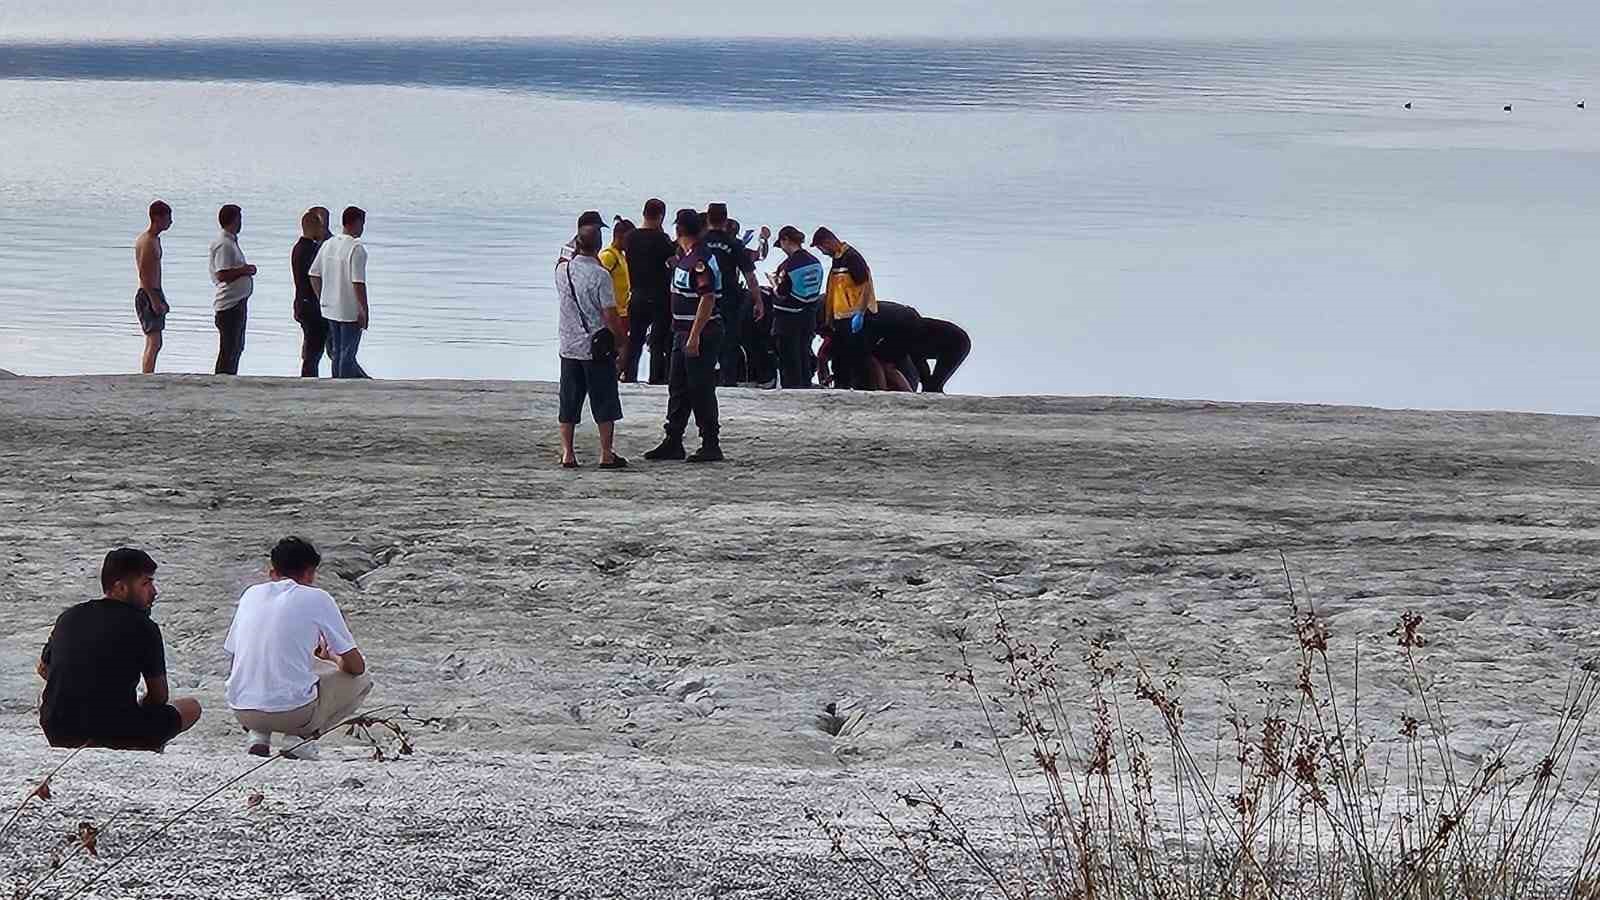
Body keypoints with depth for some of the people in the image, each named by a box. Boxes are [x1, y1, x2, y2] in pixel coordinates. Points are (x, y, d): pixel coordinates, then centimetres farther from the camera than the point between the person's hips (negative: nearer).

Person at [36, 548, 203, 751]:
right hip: (114, 735, -5)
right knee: (191, 707, 15)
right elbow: (159, 697, 3)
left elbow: (44, 669, 26)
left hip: (58, 734, 5)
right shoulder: (143, 627, -6)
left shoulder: (69, 617, 9)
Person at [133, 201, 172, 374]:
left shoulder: (155, 239, 16)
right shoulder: (147, 241, -15)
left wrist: (161, 299, 25)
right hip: (147, 295, -10)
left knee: (153, 343, 14)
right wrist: (154, 300, -25)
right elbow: (143, 273, -22)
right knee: (154, 343, -15)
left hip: (155, 295, 10)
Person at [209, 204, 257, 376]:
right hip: (229, 305, -10)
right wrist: (244, 270, -15)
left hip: (238, 302, 10)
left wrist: (245, 269, 8)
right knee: (228, 350, -7)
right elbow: (222, 275, -23)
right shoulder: (224, 244, -16)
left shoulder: (232, 241, 16)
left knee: (237, 348, 15)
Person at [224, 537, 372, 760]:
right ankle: (300, 736, 2)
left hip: (242, 712, 5)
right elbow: (356, 666, 4)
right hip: (295, 712, -5)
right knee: (361, 681, 20)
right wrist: (331, 658, 28)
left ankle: (258, 735, 13)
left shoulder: (251, 594, 13)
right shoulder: (317, 598, 1)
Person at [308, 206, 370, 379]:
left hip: (330, 308, 7)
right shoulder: (357, 248, -17)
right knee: (347, 354, 1)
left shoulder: (327, 244, 6)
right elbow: (358, 283, -22)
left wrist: (321, 300, 19)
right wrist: (365, 310, -15)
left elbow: (313, 275, 10)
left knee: (337, 352, 15)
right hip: (350, 311, -7)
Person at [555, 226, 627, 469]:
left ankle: (567, 454, 8)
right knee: (604, 403, 4)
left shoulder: (562, 270, 0)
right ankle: (606, 455, 5)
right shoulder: (600, 275, -15)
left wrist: (573, 253, 20)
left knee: (569, 403, 10)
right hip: (597, 348, -5)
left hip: (569, 346, 5)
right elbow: (610, 315, -15)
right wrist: (621, 339, -2)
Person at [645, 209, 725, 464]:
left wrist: (694, 336, -26)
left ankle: (711, 446, 1)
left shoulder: (700, 260, -17)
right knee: (677, 388, 13)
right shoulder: (685, 257, 14)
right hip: (684, 332, 10)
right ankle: (673, 442, 19)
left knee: (701, 391, -5)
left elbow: (708, 299, -24)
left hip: (701, 334, -10)